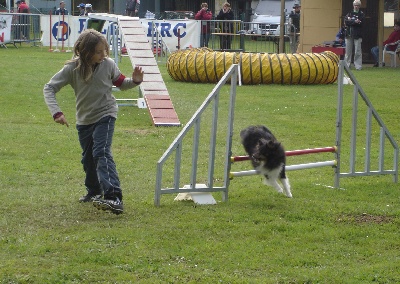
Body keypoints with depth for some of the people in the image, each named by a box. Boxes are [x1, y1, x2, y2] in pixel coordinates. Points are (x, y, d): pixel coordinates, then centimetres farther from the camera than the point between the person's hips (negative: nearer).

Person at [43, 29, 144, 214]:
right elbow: (49, 88, -10)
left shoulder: (108, 64, -11)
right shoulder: (72, 69, -14)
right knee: (88, 158, 18)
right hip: (84, 120, 3)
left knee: (102, 153, -23)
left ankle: (114, 197, -35)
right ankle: (94, 192, 43)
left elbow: (120, 83, 8)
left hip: (105, 116, -3)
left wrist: (134, 81, -13)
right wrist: (56, 112, -23)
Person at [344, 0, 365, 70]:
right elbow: (346, 22, -4)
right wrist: (355, 21, -13)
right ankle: (347, 65, 12)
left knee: (358, 51, -6)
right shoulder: (350, 13, 12)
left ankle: (358, 66, -4)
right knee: (348, 51, 6)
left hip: (357, 35, -3)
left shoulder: (361, 14, 4)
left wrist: (351, 21, -10)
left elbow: (360, 23, -11)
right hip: (349, 34, 3)